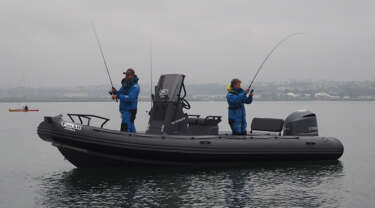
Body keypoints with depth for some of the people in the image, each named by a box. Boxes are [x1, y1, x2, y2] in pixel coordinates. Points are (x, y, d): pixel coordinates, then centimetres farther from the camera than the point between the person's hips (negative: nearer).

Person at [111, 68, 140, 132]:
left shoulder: (135, 86, -16)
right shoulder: (125, 83, 11)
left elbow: (130, 98, -26)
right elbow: (120, 93, 15)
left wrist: (118, 96, -27)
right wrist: (114, 92, -8)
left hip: (130, 111, -9)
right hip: (124, 110, 9)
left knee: (125, 128, -12)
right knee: (131, 127, 15)